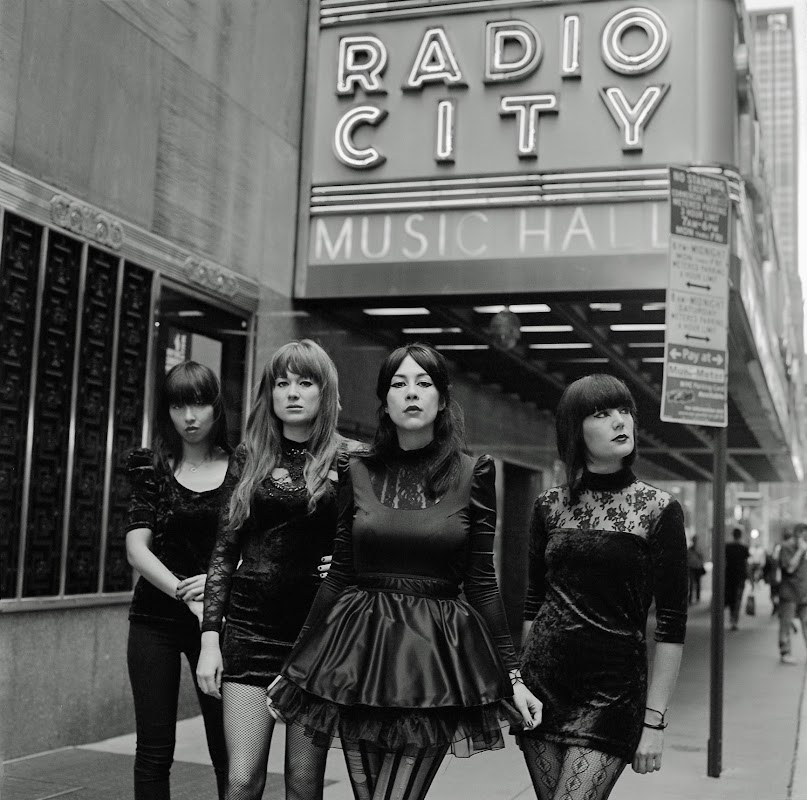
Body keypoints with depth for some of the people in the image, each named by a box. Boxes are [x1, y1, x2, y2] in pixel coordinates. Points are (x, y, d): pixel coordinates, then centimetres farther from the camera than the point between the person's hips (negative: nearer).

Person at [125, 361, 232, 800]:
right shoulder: (154, 469, 4)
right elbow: (137, 548, -5)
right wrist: (186, 594, -18)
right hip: (156, 618, 1)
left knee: (228, 750, -2)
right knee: (153, 751, 4)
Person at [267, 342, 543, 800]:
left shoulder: (472, 474, -1)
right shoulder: (357, 471, 4)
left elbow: (481, 582, 3)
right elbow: (340, 575, 8)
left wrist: (512, 676, 1)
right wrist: (295, 667, 10)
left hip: (436, 657, -2)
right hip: (360, 648, 2)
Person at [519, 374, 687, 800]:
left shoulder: (660, 510, -5)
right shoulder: (550, 505, 5)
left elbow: (670, 625, -6)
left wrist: (654, 720, -9)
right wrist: (522, 681, 13)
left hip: (613, 685, -3)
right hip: (542, 680, 4)